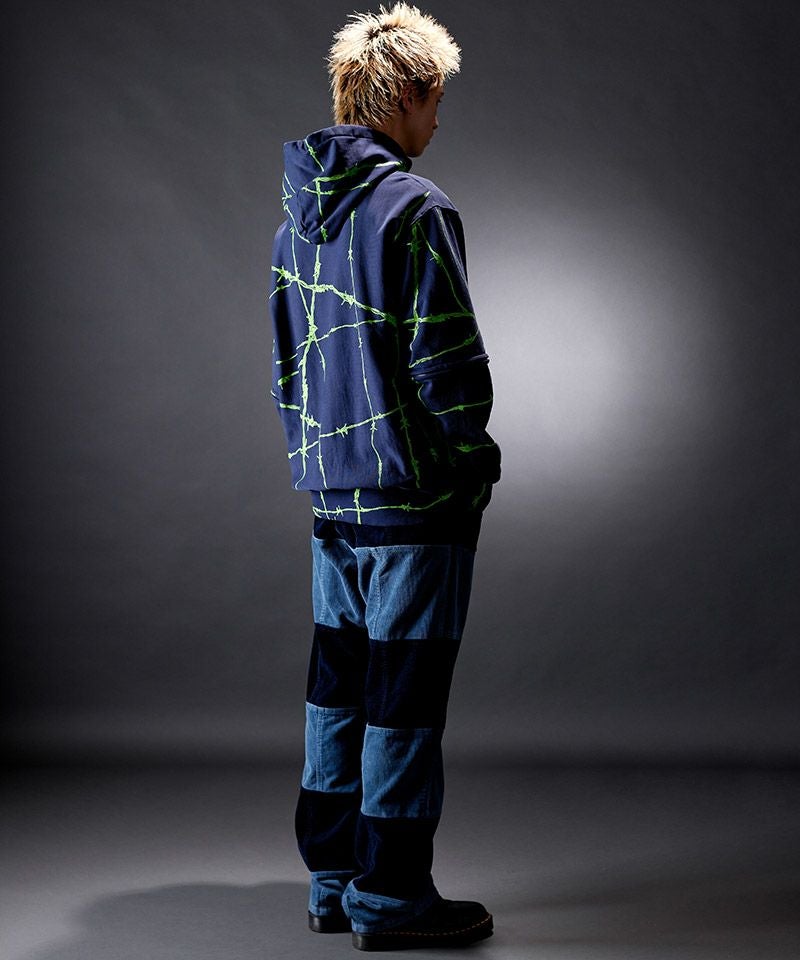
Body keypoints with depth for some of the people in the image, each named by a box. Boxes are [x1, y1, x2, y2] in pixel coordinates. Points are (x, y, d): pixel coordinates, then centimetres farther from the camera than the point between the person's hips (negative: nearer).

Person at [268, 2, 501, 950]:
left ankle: (333, 882, 23)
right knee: (403, 696, 0)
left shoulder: (298, 213, 13)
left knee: (338, 684, 14)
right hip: (414, 491, -8)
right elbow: (447, 364, -16)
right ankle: (390, 897, 9)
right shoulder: (414, 208, -13)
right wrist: (474, 457, -2)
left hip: (330, 491, 8)